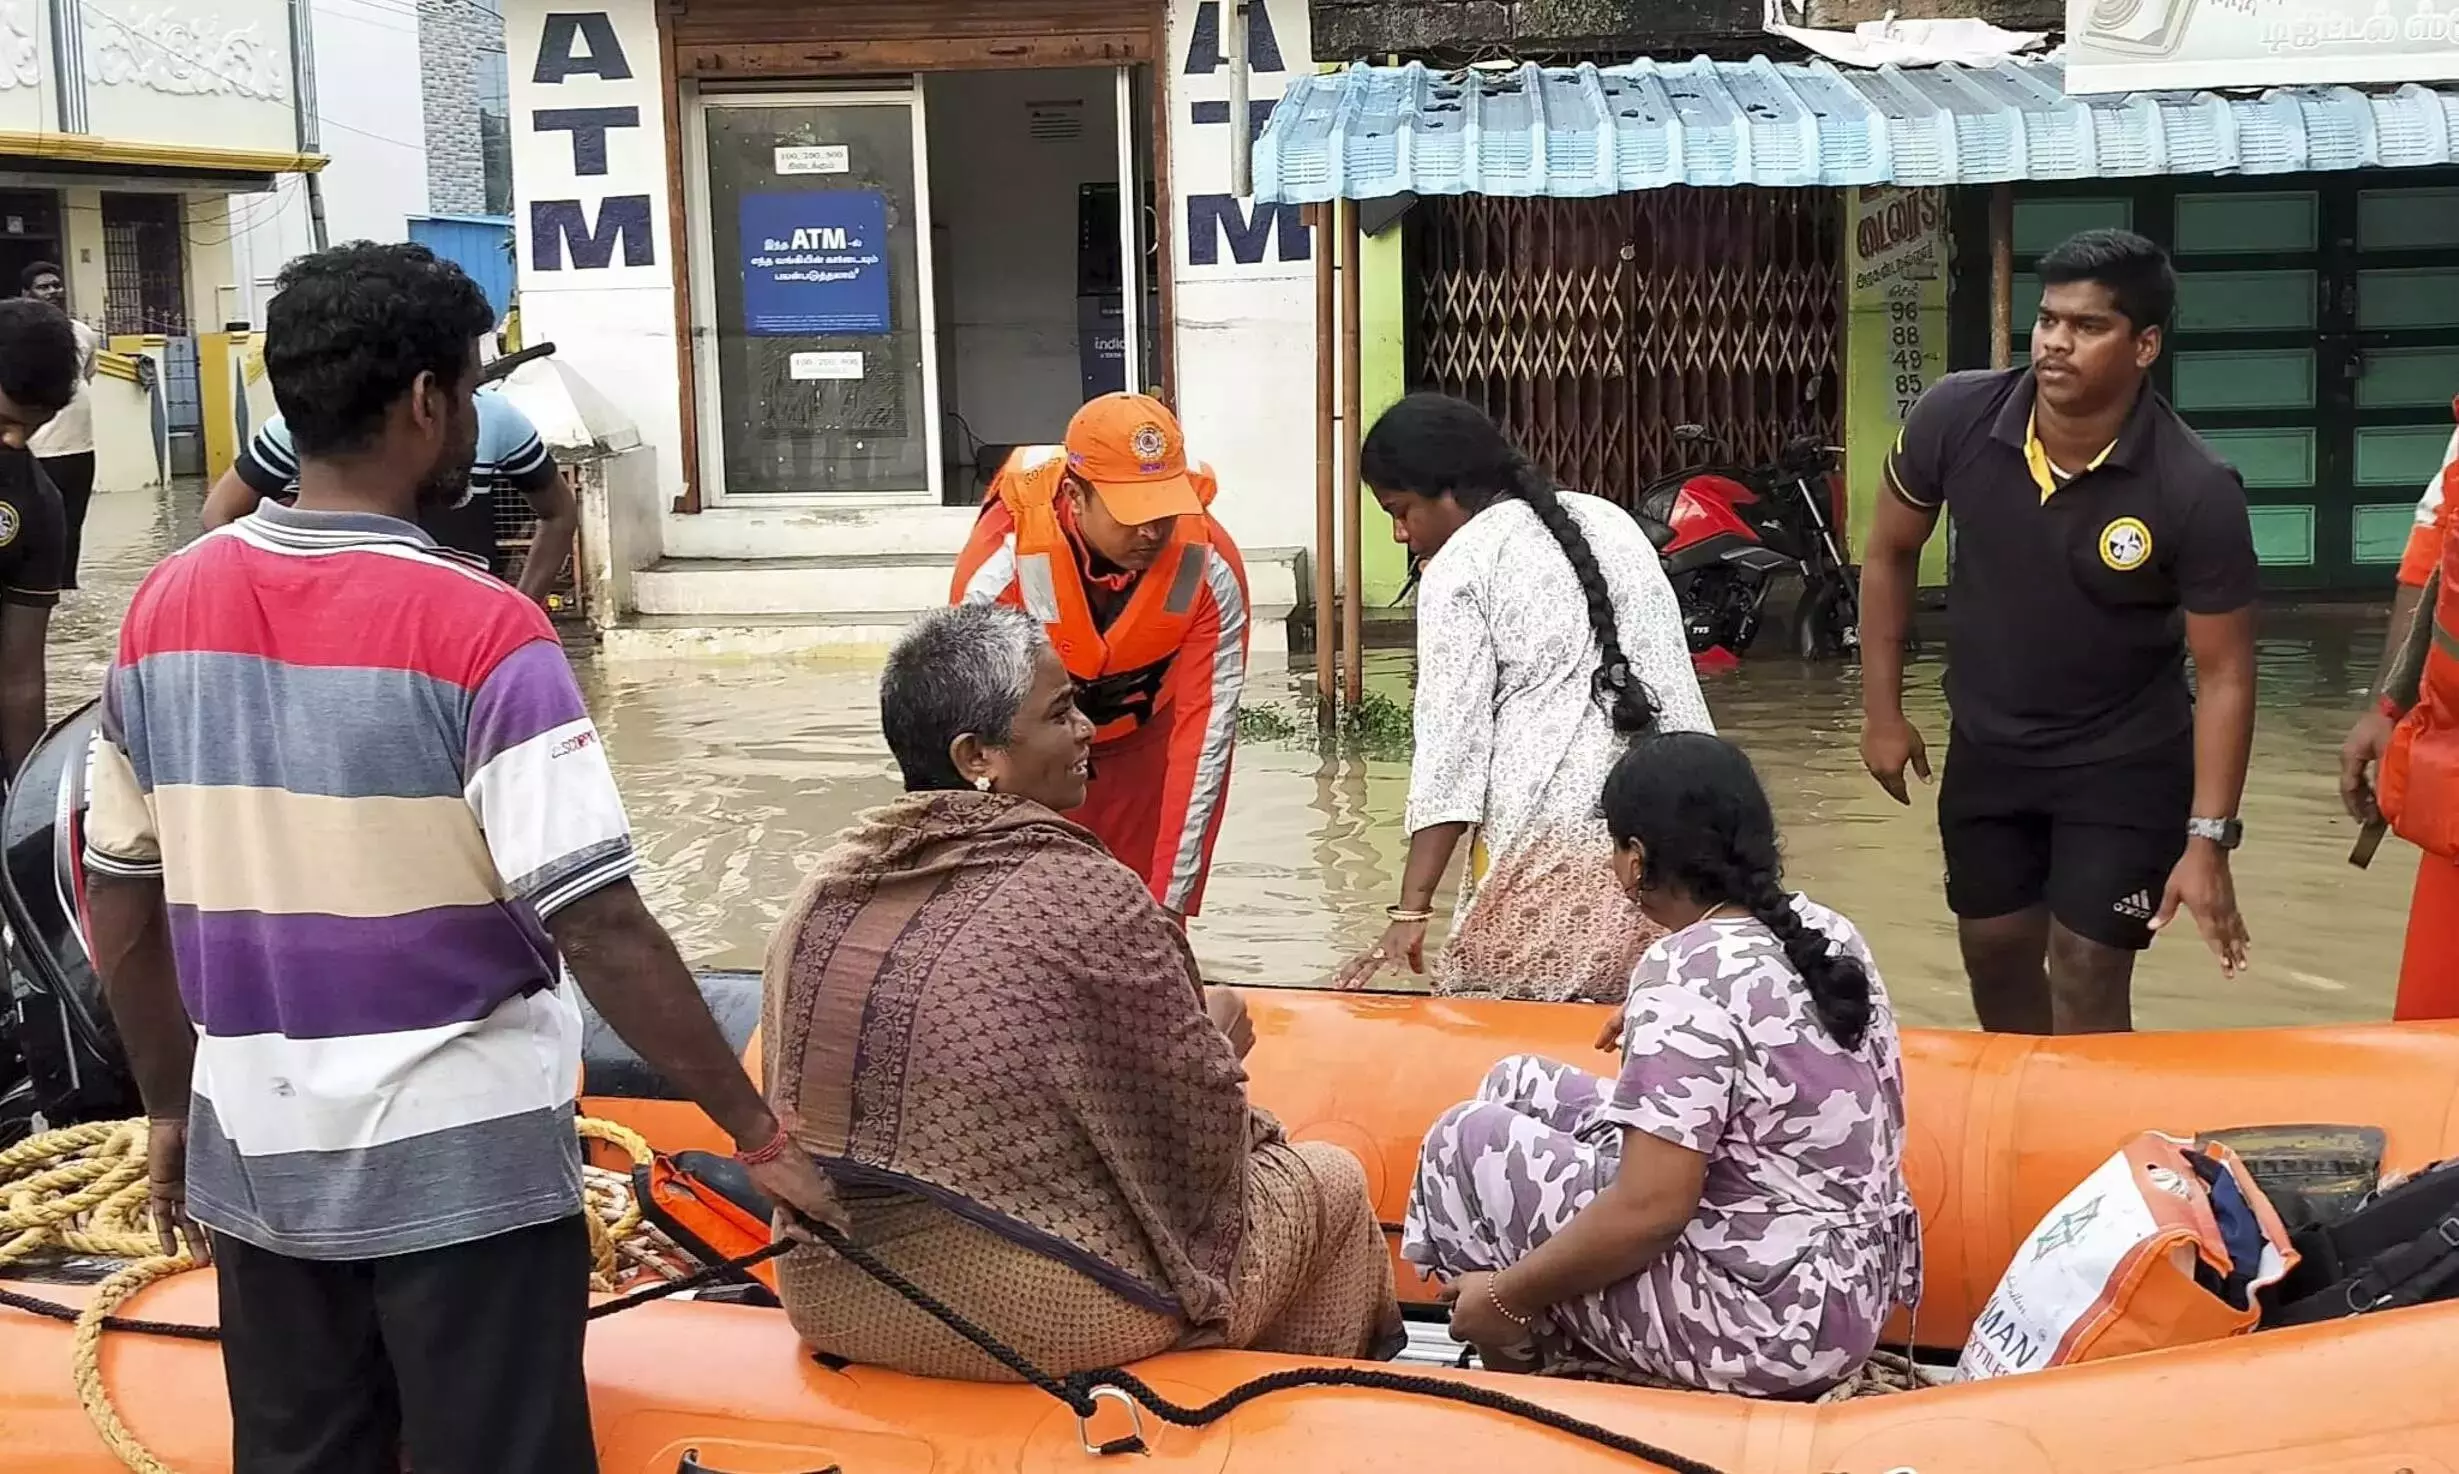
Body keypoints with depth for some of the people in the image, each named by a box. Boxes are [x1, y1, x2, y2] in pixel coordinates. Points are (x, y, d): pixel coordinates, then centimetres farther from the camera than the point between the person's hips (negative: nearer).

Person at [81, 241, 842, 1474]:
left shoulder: (166, 605, 0)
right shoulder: (477, 628, -17)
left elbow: (119, 902, 8)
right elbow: (598, 929, -20)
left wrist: (170, 1105, 21)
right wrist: (759, 1135, -12)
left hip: (256, 1153, 6)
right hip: (457, 1161, -5)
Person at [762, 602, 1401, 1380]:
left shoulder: (830, 884, -1)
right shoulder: (1092, 899, -20)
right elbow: (1198, 1146, -13)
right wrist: (1217, 1041, 10)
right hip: (1035, 1318, -7)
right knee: (1329, 1181, 18)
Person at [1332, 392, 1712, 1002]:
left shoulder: (1458, 569, -2)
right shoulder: (1611, 521, 18)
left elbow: (1451, 741, -9)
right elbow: (1678, 678, 17)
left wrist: (1412, 910, -10)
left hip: (1555, 841, -7)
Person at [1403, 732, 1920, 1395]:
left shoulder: (1686, 978, -23)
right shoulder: (1828, 930, 3)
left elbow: (1648, 1210, -26)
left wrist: (1507, 1296, -13)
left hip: (1765, 1322, -9)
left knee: (1471, 1139, 3)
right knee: (1521, 1088, 14)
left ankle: (1522, 1367, 20)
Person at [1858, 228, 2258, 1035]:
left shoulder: (2196, 491, -25)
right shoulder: (1956, 418, -17)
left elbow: (2223, 673, -17)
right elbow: (1890, 552, 0)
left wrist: (2208, 839, -22)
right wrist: (1883, 712, 1)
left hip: (2126, 764, -4)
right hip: (1986, 750, 4)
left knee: (2087, 987, -4)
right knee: (1994, 957, 18)